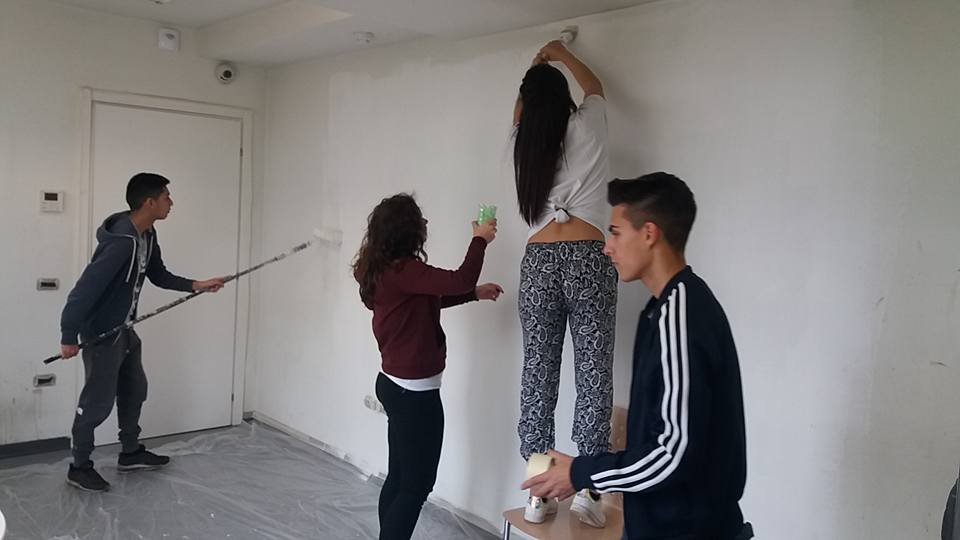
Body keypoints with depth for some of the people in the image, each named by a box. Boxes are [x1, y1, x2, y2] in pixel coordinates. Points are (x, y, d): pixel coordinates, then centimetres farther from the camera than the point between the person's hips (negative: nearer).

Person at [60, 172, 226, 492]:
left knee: (134, 389, 18)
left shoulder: (147, 236, 0)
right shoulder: (121, 241, -29)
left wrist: (196, 285, 1)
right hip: (101, 332, -10)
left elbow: (159, 275, 13)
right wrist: (69, 336, -25)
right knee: (98, 401, 1)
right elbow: (86, 286, -28)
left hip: (125, 329, 10)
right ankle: (80, 468, 18)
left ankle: (131, 454, 33)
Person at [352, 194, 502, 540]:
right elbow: (459, 280, -28)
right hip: (414, 393, -10)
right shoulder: (401, 270, -22)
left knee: (399, 477, 18)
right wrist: (480, 240, -12)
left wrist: (475, 294, 17)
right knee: (417, 483, 2)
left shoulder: (384, 268, 8)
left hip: (396, 385, 10)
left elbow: (430, 301, 21)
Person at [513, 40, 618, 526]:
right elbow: (594, 87, 30)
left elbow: (522, 111, 37)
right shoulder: (587, 126, 6)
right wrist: (562, 56, 45)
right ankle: (587, 488, 4)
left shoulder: (526, 142, 11)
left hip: (538, 263, 3)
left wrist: (537, 70, 49)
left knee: (538, 374, 6)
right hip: (587, 259, -2)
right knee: (593, 373, 2)